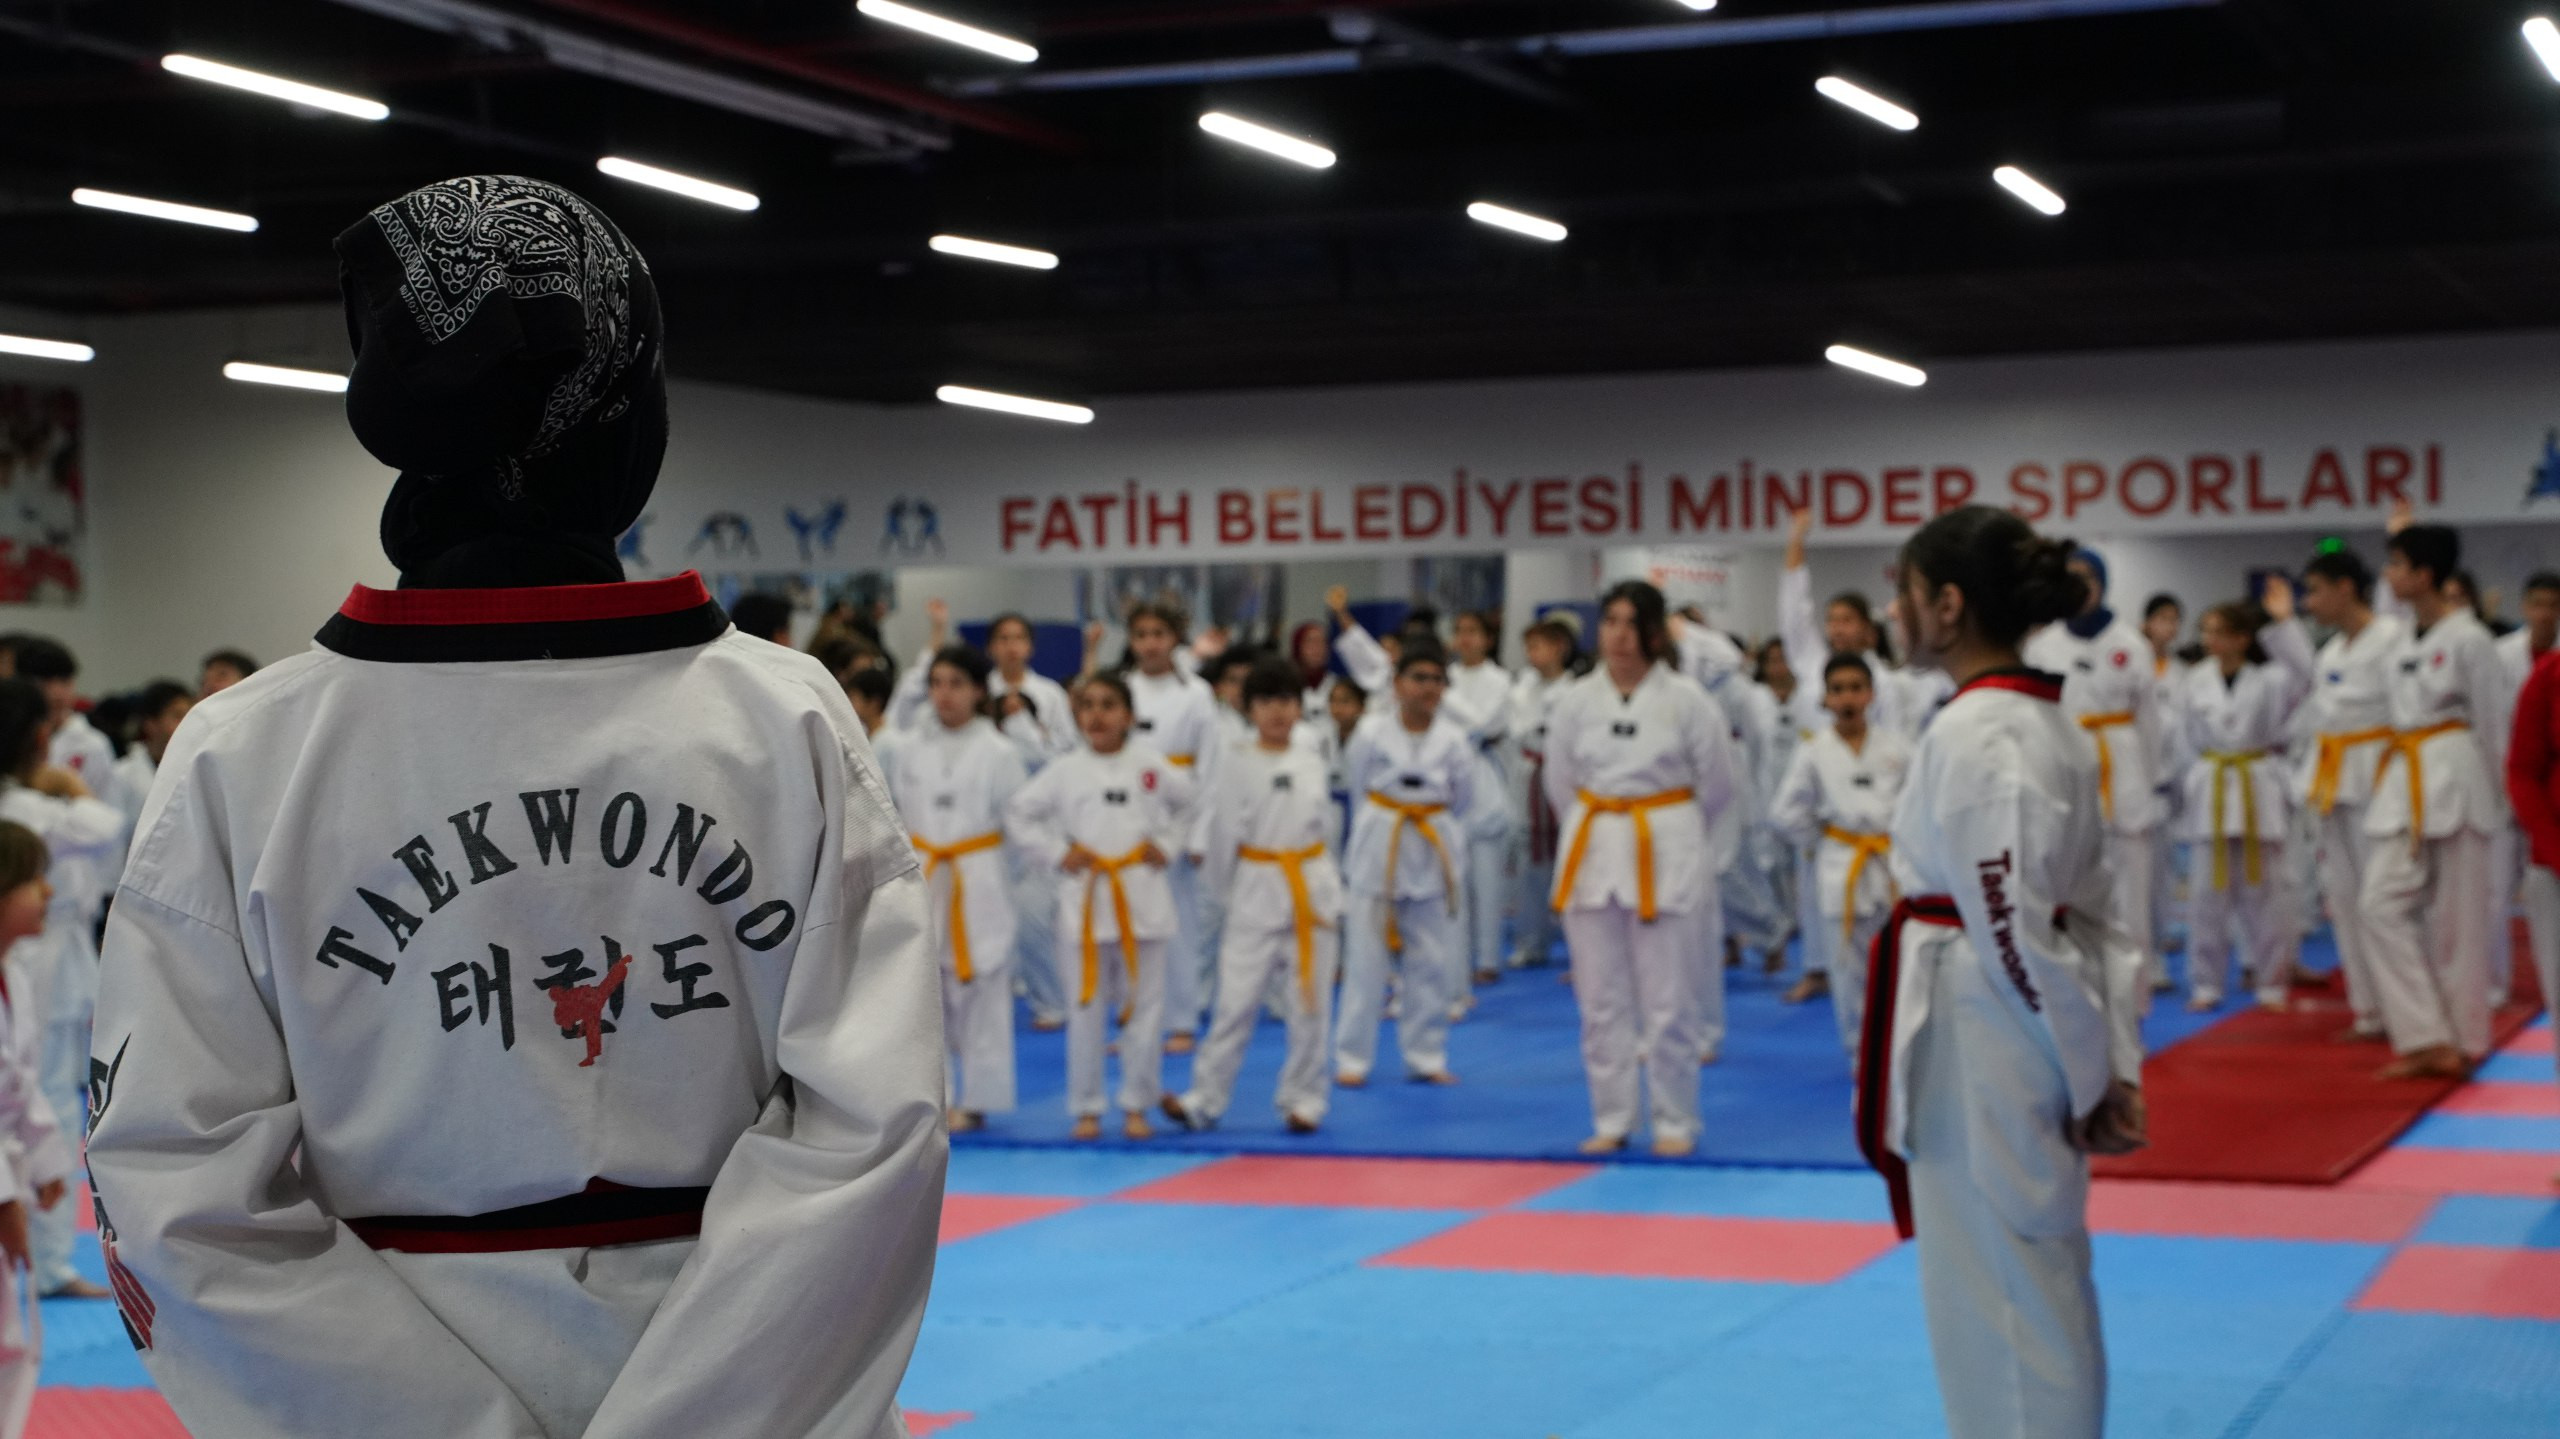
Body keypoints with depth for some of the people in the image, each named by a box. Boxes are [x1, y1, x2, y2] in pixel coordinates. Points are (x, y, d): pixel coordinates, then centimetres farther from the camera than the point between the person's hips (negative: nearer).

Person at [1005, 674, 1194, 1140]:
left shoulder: (1152, 765, 3)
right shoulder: (1065, 771, 1)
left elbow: (1188, 802, 17)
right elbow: (1019, 814, 7)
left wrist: (1166, 844, 6)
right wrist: (1056, 853, -1)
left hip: (1143, 896, 1)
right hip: (1084, 902, 0)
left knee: (1144, 1006, 5)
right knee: (1085, 1009, 3)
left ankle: (1137, 1105, 17)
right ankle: (1086, 1108, 13)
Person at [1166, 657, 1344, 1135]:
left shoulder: (1312, 763, 5)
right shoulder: (1236, 763, -4)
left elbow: (1324, 826, 13)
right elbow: (1221, 832, -2)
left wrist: (1325, 886, 10)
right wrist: (1220, 893, 1)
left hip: (1312, 892, 3)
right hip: (1256, 892, -3)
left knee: (1309, 1004, 6)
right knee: (1236, 1001, -3)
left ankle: (1304, 1098, 16)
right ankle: (1204, 1099, 3)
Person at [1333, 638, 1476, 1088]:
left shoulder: (1452, 739, -5)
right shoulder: (1371, 732, -7)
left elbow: (1463, 797, 8)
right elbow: (1355, 784, 7)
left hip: (1432, 852, 2)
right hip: (1378, 849, -2)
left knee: (1431, 963, 7)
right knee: (1365, 960, 0)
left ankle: (1425, 1056, 18)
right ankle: (1352, 1059, 8)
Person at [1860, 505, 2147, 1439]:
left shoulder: (1974, 737, -19)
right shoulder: (2047, 723, 10)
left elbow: (2014, 926, -21)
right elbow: (2092, 910, 11)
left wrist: (2091, 1076, -14)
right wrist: (2111, 1062, 8)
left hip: (1980, 1041, -10)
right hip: (2027, 1040, 10)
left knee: (2001, 1303, 0)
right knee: (2039, 1289, 19)